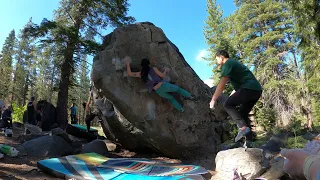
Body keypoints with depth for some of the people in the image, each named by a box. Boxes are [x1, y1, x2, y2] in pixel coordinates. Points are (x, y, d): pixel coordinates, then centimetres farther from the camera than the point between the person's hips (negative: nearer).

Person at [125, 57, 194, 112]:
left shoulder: (141, 74, 8)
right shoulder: (153, 69, 3)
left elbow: (130, 74, 11)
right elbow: (162, 75, 8)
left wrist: (128, 64, 18)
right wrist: (165, 70, 27)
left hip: (158, 91, 3)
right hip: (162, 85, -3)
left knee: (170, 98, 27)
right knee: (177, 88, 23)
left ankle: (180, 109, 31)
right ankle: (189, 96, 32)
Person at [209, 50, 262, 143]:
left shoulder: (228, 64, -1)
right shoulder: (234, 63, 29)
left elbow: (222, 84, -11)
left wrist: (213, 99, -7)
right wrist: (230, 97, 42)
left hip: (249, 88, -10)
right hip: (257, 89, 10)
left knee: (227, 104, -4)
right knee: (243, 113, 14)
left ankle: (243, 127, -14)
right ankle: (249, 140, 11)